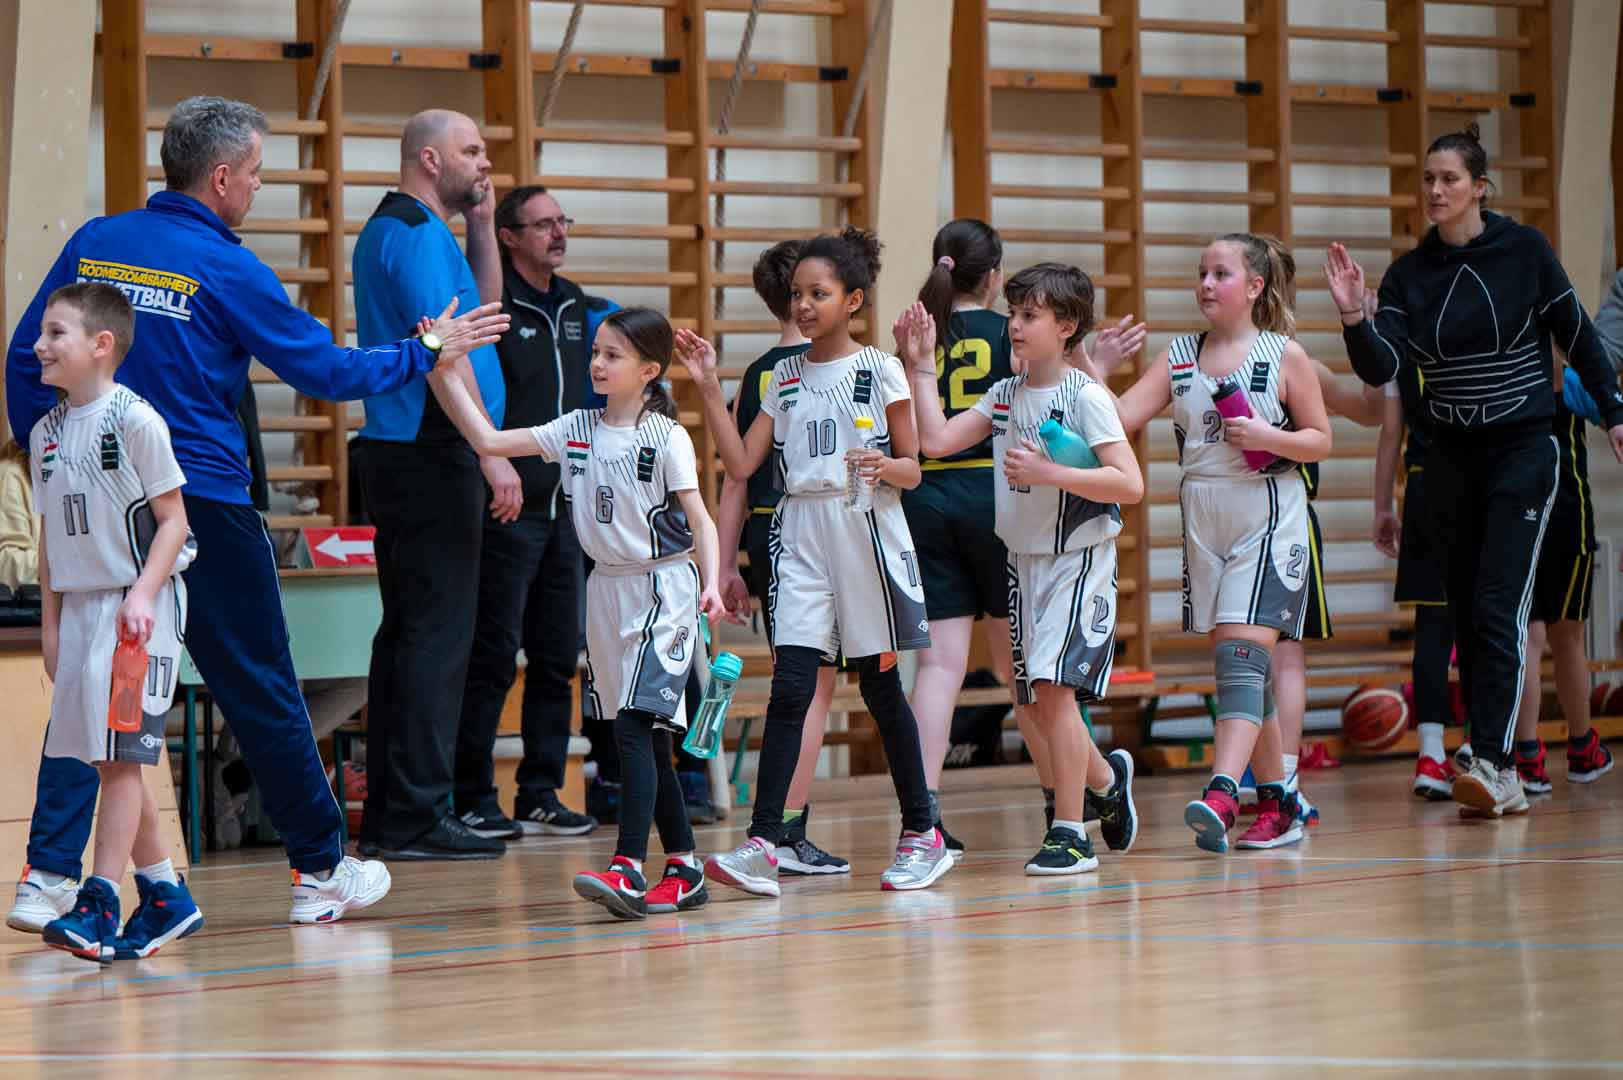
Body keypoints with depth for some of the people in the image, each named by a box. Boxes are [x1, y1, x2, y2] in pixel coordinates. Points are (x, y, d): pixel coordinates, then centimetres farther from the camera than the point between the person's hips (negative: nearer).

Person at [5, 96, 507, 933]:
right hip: (203, 506, -4)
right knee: (260, 691, 7)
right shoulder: (226, 270, -10)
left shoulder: (94, 244, 4)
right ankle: (321, 871, 17)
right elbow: (327, 371, -4)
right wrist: (425, 352, 10)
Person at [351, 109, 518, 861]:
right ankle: (419, 815, -11)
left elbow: (483, 308, 27)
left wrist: (481, 224, 17)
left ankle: (388, 813, 14)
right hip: (433, 456, -11)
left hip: (399, 454, 11)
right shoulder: (420, 235, -13)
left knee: (408, 631, 12)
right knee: (438, 633, -10)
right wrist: (492, 453, -22)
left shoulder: (392, 230, 19)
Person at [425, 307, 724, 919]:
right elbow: (488, 440, 4)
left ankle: (628, 868, -25)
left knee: (636, 726, -17)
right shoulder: (577, 430, 7)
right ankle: (683, 869, 15)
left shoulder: (665, 437, -9)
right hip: (607, 588, 7)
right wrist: (444, 374, -3)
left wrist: (711, 584, -23)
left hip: (661, 588, -7)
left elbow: (698, 518, -9)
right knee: (642, 735, 9)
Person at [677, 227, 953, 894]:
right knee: (790, 685, -8)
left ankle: (922, 832, 18)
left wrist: (881, 466, -21)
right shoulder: (785, 376, 11)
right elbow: (742, 463, 5)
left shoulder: (880, 370, -1)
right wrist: (708, 388, 0)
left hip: (866, 531, -3)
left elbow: (912, 469, 1)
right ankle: (763, 845, -15)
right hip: (799, 533, 3)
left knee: (880, 685, 4)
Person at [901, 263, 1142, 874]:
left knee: (1053, 686, -16)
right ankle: (1106, 778, 36)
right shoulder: (1004, 395, 9)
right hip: (1023, 557, 7)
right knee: (1041, 701, 10)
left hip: (1078, 559, -7)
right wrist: (922, 366, 2)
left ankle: (1070, 834, -11)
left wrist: (1049, 473, -25)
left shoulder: (1086, 397, -11)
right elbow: (937, 441, 1)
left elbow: (1129, 484, -18)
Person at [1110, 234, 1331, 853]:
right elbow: (1118, 420, 2)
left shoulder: (1285, 356, -1)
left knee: (1242, 656, -18)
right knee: (1238, 665, 7)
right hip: (1202, 524, 5)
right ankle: (1278, 806, 15)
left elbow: (1321, 441, 2)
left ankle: (1221, 796, -31)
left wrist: (1269, 437, -16)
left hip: (1268, 523, -5)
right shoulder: (1180, 358, 10)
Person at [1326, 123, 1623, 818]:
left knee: (1498, 608, -16)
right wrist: (1354, 319, -25)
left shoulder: (1524, 250, -5)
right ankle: (1500, 782, 10)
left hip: (1523, 448, -4)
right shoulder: (1409, 273, 3)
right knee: (1466, 618, 4)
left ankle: (1493, 762, -23)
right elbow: (1381, 369, -7)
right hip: (1451, 455, 4)